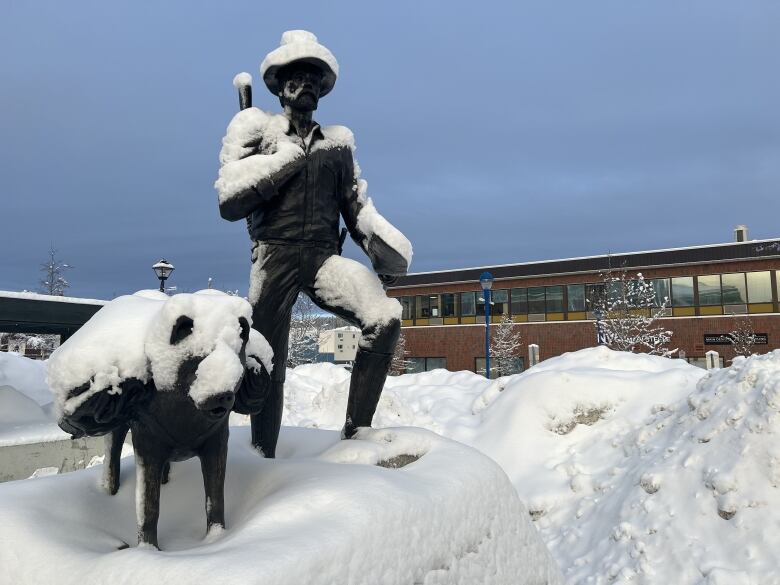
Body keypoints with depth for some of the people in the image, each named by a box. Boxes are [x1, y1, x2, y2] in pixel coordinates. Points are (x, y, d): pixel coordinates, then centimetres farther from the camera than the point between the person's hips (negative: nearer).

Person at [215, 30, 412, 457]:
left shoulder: (338, 141, 19)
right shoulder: (257, 129, 11)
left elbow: (357, 207, 17)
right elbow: (228, 201, 1)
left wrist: (384, 246, 1)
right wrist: (284, 159, -3)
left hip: (325, 255, 2)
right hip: (275, 255, -2)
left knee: (385, 316, -25)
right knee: (266, 371, 0)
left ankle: (355, 434, -14)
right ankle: (264, 457, 25)